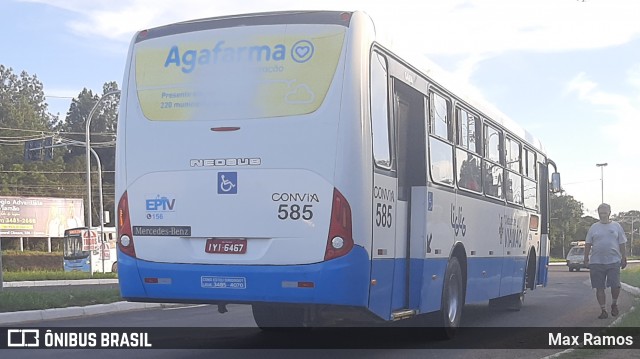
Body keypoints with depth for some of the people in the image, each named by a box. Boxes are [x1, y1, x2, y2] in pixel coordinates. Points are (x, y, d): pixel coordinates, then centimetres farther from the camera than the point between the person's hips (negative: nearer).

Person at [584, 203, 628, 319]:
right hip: (596, 262, 1)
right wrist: (586, 258, 6)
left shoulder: (616, 226, 8)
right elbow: (588, 244, 10)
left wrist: (624, 258, 6)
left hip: (613, 261, -1)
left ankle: (614, 304, 20)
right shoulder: (594, 227, 9)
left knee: (615, 285, -8)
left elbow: (622, 244, 10)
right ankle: (603, 310, 12)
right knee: (599, 288, 2)